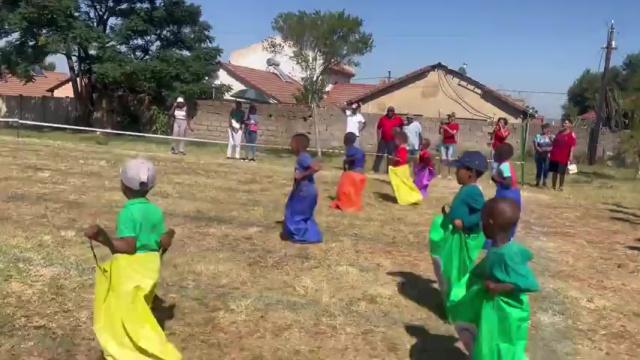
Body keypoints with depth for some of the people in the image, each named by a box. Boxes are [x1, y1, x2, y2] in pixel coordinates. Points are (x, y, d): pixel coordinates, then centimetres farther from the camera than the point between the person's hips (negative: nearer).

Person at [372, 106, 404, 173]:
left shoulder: (398, 119, -2)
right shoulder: (383, 118, -2)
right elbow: (379, 128, 2)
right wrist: (379, 139, -2)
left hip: (393, 141, 0)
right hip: (383, 140, 0)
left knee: (391, 156, 8)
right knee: (379, 155, 2)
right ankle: (375, 169, 8)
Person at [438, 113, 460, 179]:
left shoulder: (456, 125, -1)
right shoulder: (445, 124, 7)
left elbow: (454, 133, -14)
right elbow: (440, 133, 7)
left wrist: (447, 128, -23)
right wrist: (440, 127, -12)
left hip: (452, 144, -2)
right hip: (444, 143, 2)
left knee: (449, 159, -5)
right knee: (442, 158, -5)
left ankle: (449, 175, 3)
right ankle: (440, 174, -3)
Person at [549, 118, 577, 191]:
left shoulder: (572, 134, -6)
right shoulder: (559, 133, 14)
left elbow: (572, 146, -12)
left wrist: (571, 156, -20)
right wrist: (551, 153, 16)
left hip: (563, 157, -6)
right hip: (555, 156, 6)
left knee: (562, 173, 3)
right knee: (554, 172, 10)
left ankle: (561, 187, 13)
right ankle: (553, 186, 17)